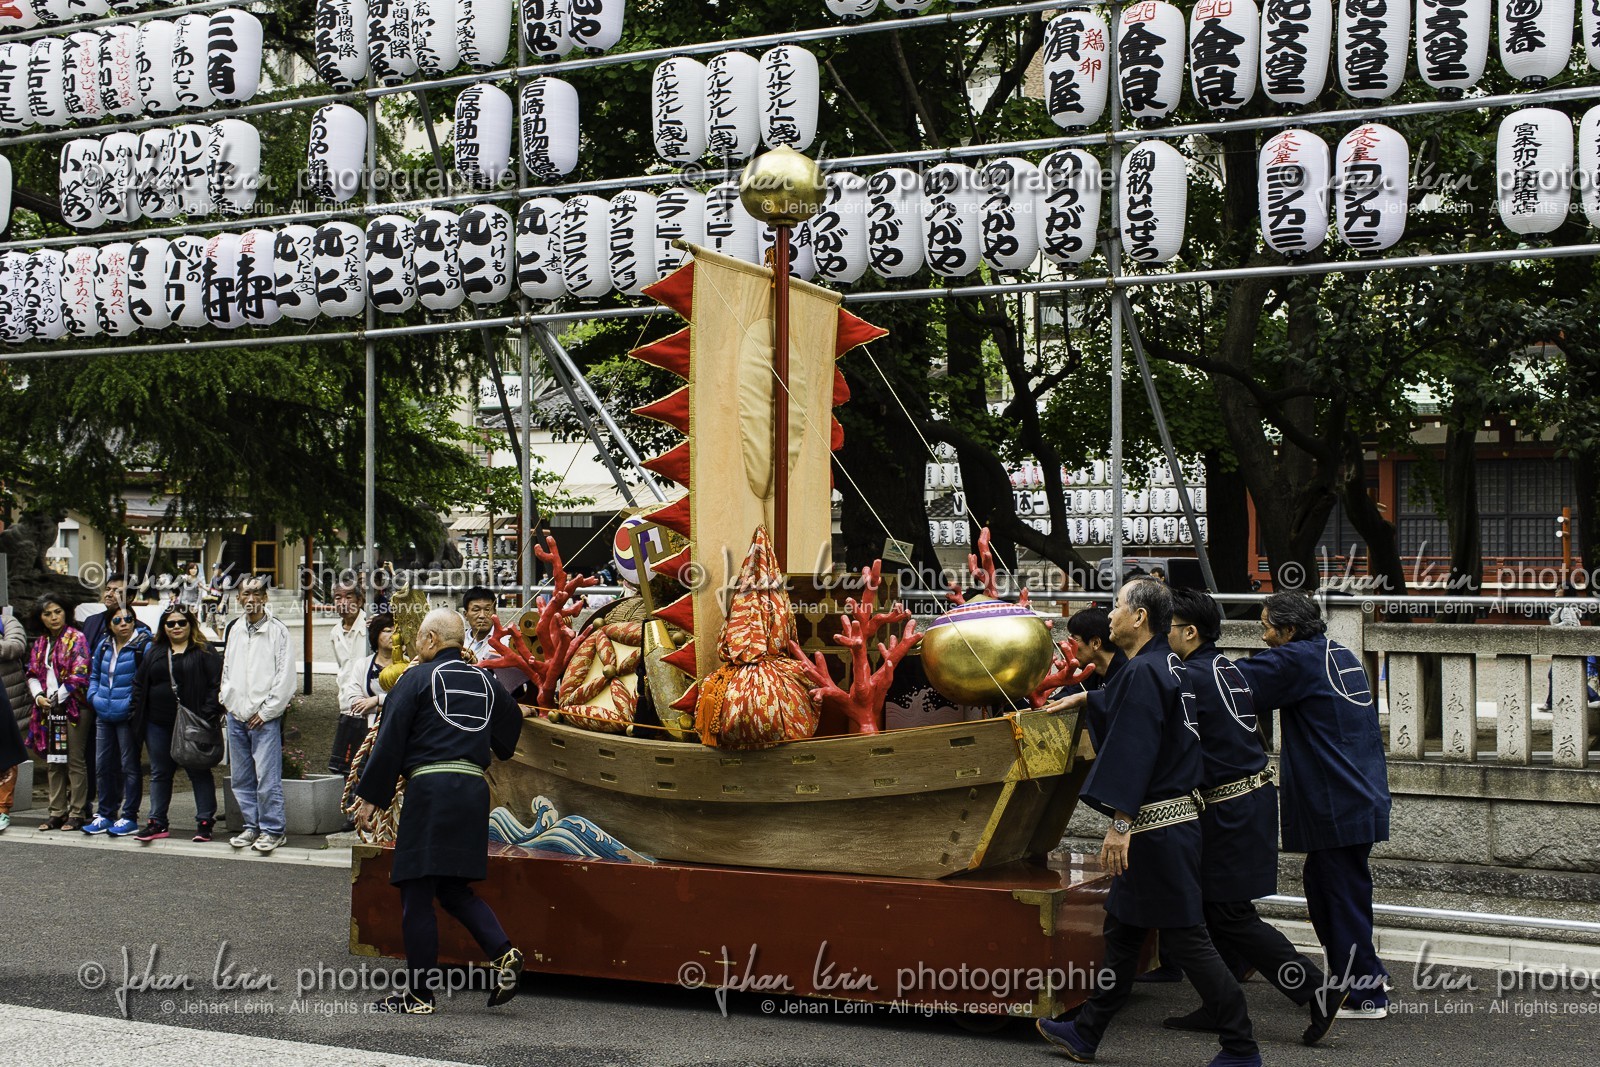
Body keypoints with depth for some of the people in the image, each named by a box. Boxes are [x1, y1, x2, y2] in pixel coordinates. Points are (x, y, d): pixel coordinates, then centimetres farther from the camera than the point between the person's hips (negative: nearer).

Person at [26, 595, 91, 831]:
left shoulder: (76, 638, -5)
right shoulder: (40, 643, 15)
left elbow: (79, 674, -13)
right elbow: (33, 673, 15)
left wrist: (58, 698, -12)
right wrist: (38, 696, -4)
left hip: (73, 707, -7)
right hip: (48, 710, 7)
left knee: (75, 761, -4)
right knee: (54, 762, 10)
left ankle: (76, 813, 0)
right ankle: (57, 812, 16)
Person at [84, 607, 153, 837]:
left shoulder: (144, 646, -10)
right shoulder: (104, 646, 9)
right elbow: (94, 675, 22)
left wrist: (135, 703, -15)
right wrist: (94, 696, 7)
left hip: (128, 716, -6)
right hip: (104, 715, 6)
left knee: (129, 766, 1)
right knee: (103, 764, 12)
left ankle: (129, 816, 8)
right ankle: (105, 814, 23)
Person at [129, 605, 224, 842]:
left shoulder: (204, 653, -3)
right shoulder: (154, 653, 13)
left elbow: (217, 684, -9)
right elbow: (139, 684, 16)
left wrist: (208, 715, -17)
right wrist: (139, 716, 5)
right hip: (159, 725, 5)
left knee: (199, 772, 2)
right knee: (159, 773, 10)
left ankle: (205, 822, 7)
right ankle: (157, 823, 16)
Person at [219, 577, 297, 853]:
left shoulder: (278, 631, -6)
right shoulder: (234, 630, 12)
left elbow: (285, 677, -8)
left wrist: (266, 711, -9)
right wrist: (228, 701, 10)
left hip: (265, 716, -6)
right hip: (236, 715, 6)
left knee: (267, 777, -9)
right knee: (242, 778, 10)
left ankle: (272, 830, -1)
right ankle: (251, 827, 19)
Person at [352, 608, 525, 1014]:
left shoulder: (417, 679, 0)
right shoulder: (486, 682, 15)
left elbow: (389, 741, -3)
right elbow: (508, 736, 25)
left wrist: (370, 796, 1)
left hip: (429, 787, -6)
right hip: (474, 788, 6)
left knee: (416, 892, 2)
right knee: (453, 888, 17)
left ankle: (420, 993, 4)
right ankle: (503, 952, -4)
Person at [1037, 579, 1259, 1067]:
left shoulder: (1142, 674, -18)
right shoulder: (1170, 665, 12)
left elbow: (1133, 753, -23)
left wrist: (1121, 824, -23)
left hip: (1156, 825, -10)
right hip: (1176, 816, 10)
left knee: (1185, 937, -4)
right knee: (1122, 929, 16)